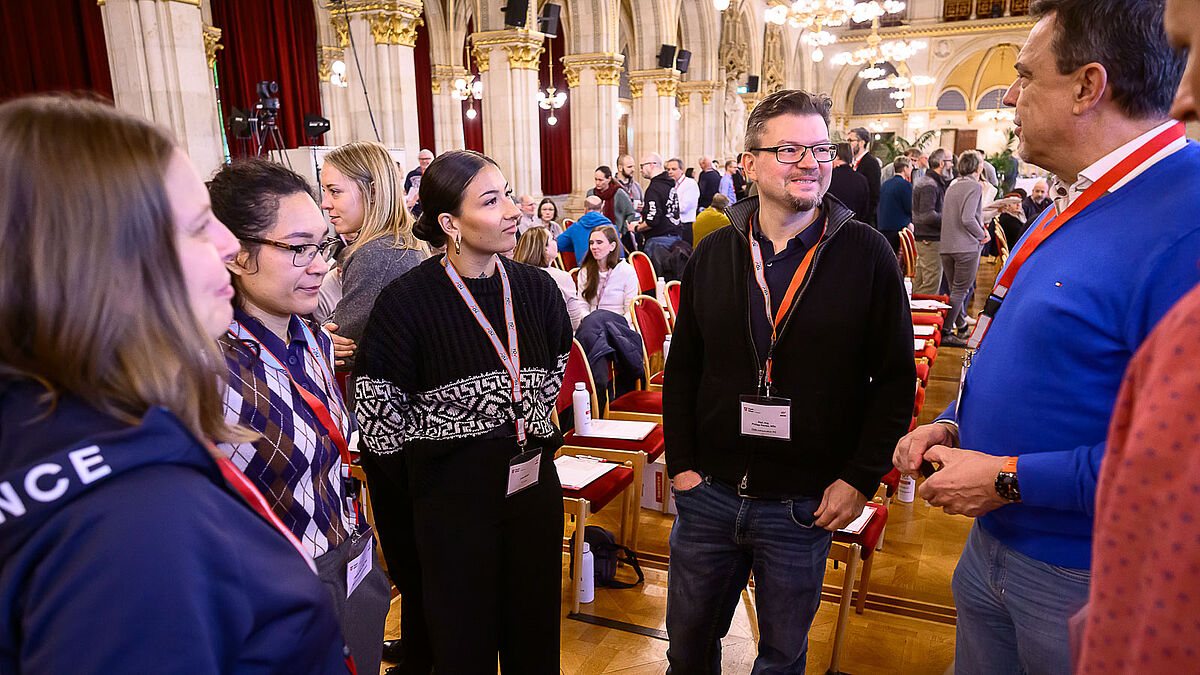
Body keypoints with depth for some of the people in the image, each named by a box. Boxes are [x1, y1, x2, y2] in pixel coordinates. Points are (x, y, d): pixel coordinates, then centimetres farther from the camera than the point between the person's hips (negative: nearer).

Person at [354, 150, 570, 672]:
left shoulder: (536, 289, 0)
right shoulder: (408, 301, -15)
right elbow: (377, 412, -9)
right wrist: (430, 467, 0)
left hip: (535, 486, 4)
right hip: (454, 496, -4)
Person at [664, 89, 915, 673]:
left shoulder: (866, 254, -7)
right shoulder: (714, 253, 0)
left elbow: (896, 377, -4)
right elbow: (682, 368, 5)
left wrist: (861, 477, -9)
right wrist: (681, 463, 0)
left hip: (805, 507, -2)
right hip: (709, 493, 2)